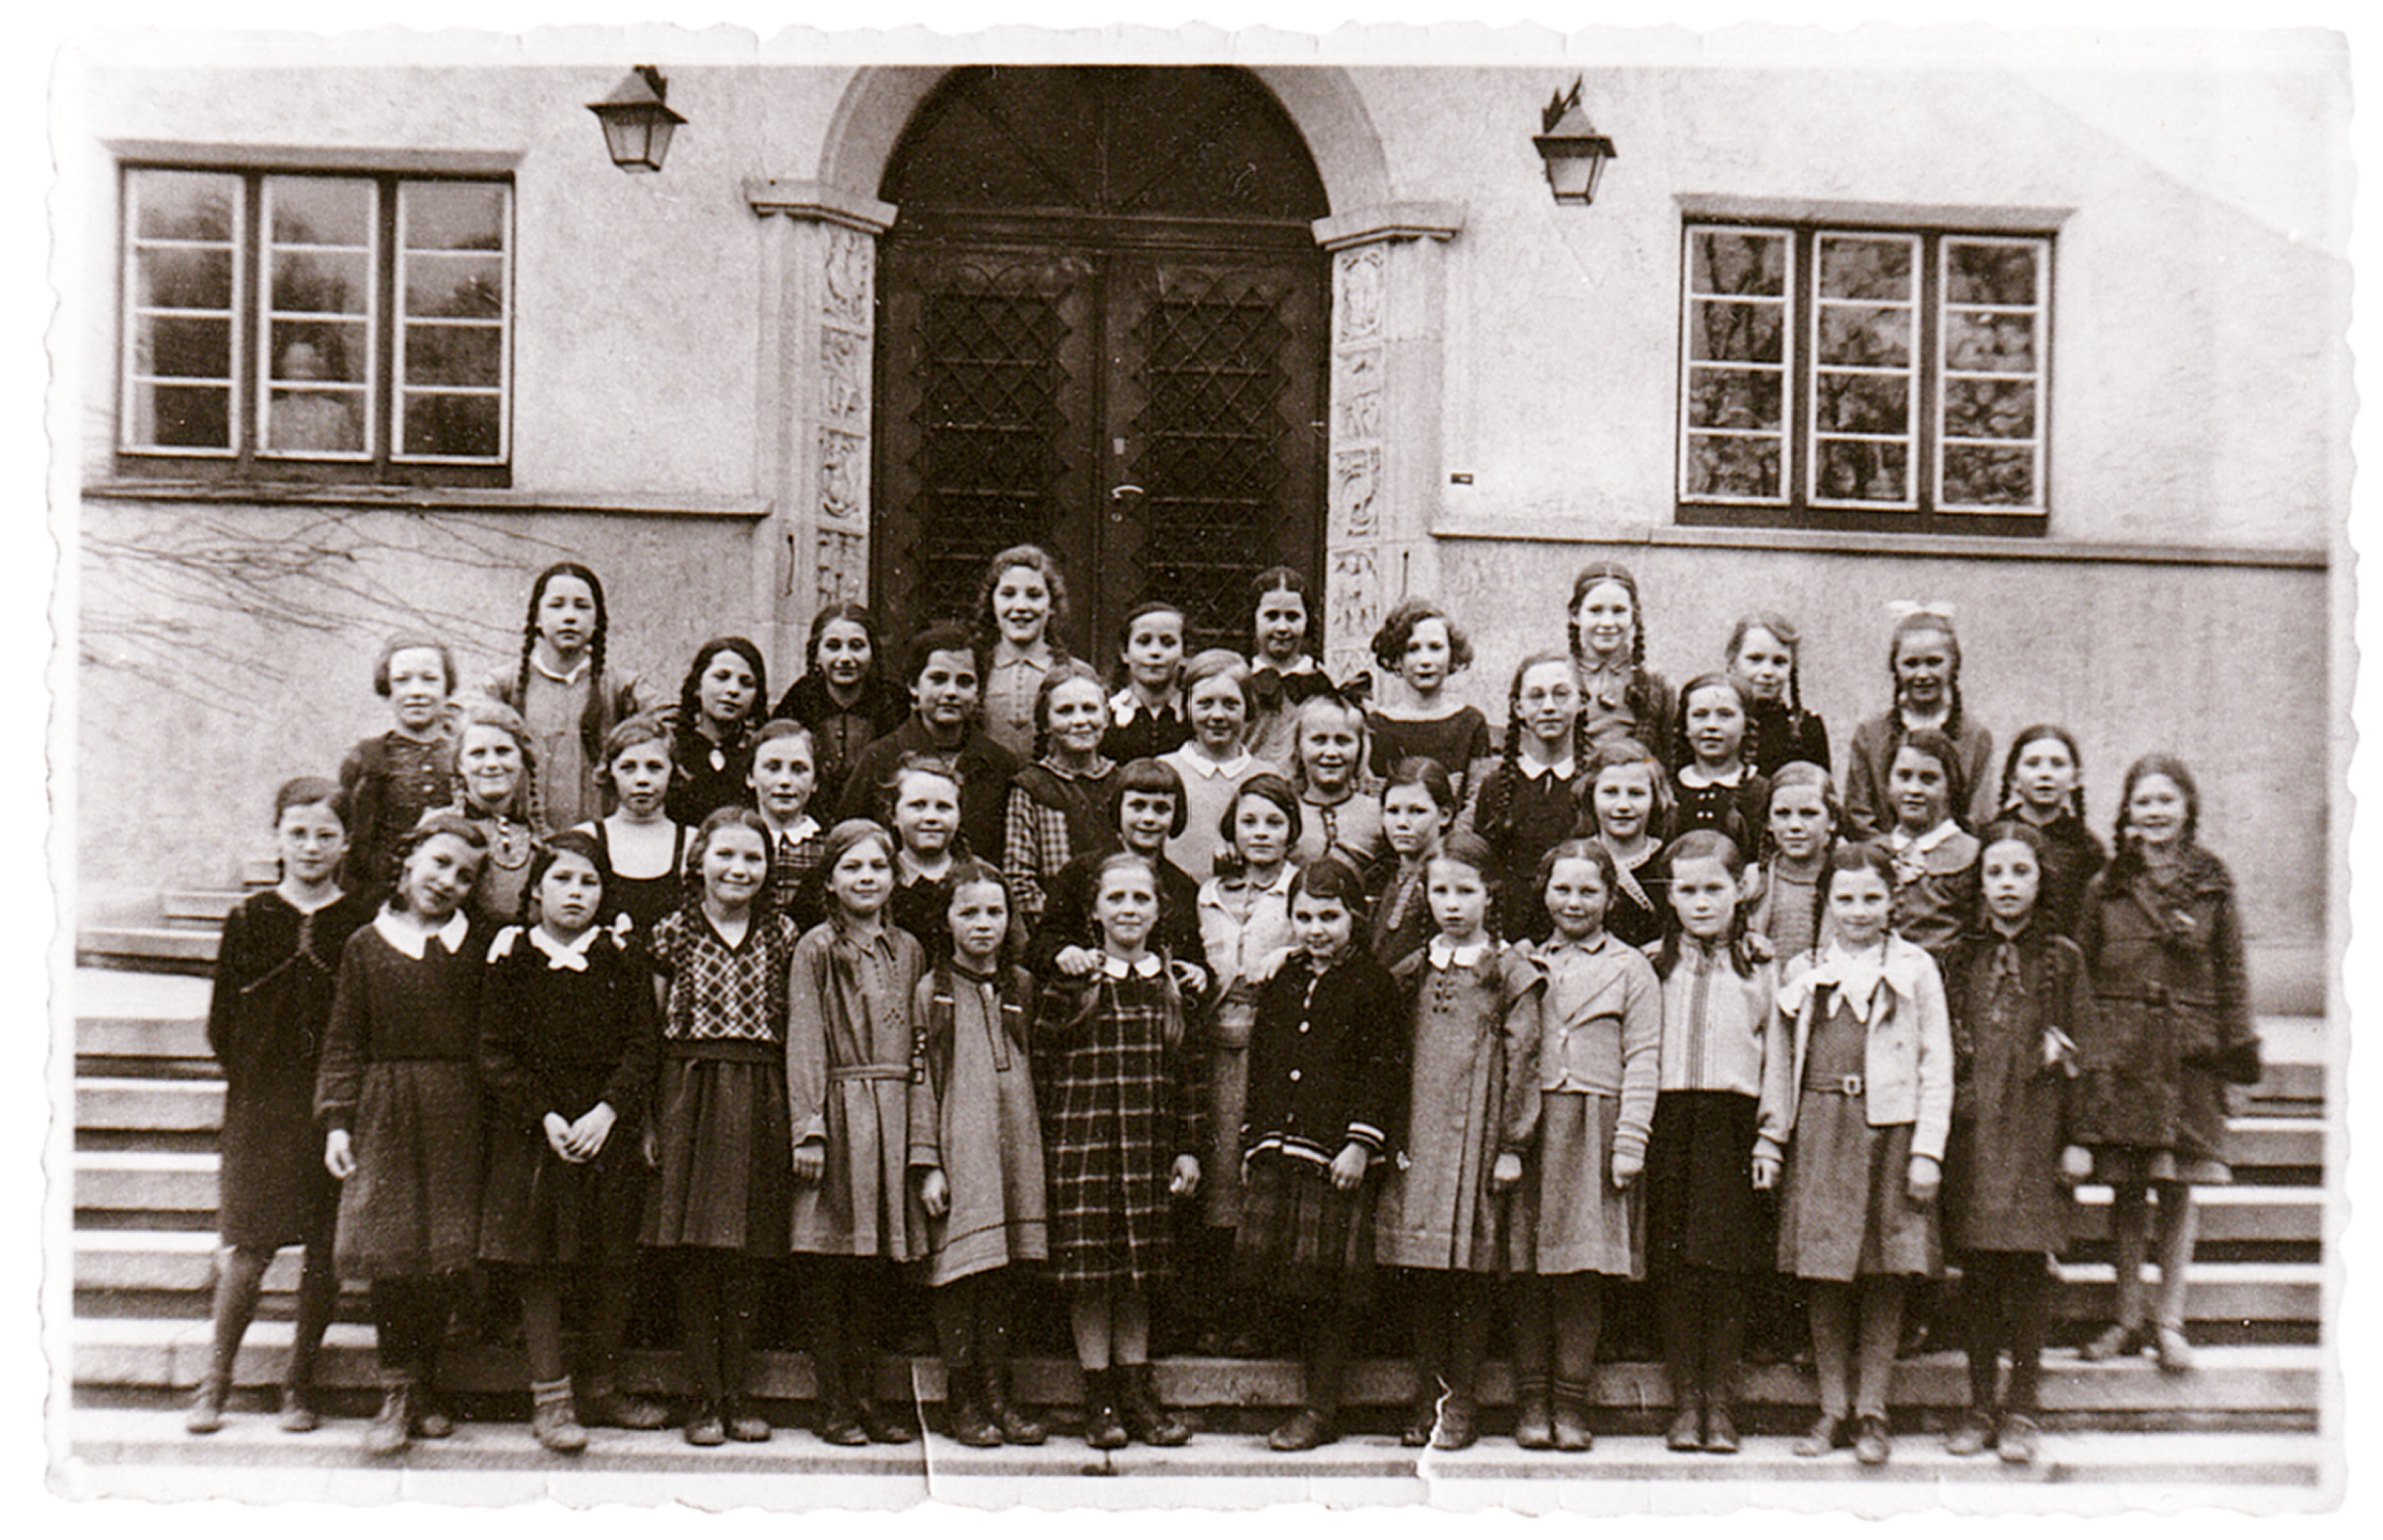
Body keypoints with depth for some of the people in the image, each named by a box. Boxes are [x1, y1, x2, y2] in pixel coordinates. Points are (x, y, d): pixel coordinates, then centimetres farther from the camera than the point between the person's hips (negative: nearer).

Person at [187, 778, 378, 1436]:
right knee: (251, 1245, -2)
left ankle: (300, 1383, 16)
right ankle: (214, 1384, 11)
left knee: (327, 1250, 3)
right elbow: (221, 1023, 9)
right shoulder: (249, 918, 6)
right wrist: (252, 1080, 2)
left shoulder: (366, 920, 1)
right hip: (262, 1102, 0)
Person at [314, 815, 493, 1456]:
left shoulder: (479, 946, 7)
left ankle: (422, 1388, 18)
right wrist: (337, 1120, -4)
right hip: (385, 1116, -1)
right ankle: (398, 1392, 4)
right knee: (389, 1254, -5)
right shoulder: (366, 945, 5)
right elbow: (344, 1042, 5)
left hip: (457, 1115, 1)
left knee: (444, 1257, 4)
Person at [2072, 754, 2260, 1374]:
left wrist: (2238, 1044, 2)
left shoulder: (2214, 886, 6)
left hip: (2187, 1054, 0)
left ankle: (2169, 1322, 12)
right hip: (2117, 1052, 0)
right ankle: (2128, 1317, 16)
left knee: (2177, 1188, 2)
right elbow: (2082, 970, 6)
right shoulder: (2105, 887, 6)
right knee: (2125, 1189, 5)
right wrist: (2076, 1043, 0)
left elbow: (2231, 973, 8)